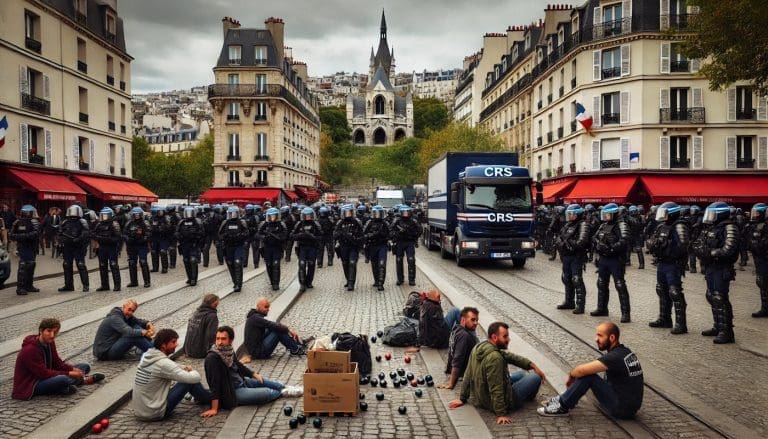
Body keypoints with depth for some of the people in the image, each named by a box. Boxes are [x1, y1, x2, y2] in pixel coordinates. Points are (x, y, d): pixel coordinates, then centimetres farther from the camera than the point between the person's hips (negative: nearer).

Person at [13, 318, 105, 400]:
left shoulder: (50, 343, 2)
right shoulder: (29, 350, -25)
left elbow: (57, 363, 7)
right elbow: (43, 373, -28)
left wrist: (73, 369, -12)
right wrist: (68, 374, -27)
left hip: (47, 376, 9)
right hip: (30, 384, -9)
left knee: (85, 367, 8)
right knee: (62, 379, -38)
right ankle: (82, 380, -11)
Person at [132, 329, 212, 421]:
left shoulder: (147, 356, 2)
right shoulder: (163, 363, -23)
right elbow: (195, 378, -21)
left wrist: (183, 369, 6)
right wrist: (193, 372, 2)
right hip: (155, 414, -8)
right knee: (190, 381, -4)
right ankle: (209, 399, 22)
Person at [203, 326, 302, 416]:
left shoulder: (228, 350, -3)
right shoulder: (212, 358, -26)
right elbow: (214, 383, -30)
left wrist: (254, 374, 15)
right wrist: (214, 409, -31)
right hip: (231, 393, -8)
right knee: (266, 392, -10)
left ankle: (286, 387, 36)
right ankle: (282, 392, 18)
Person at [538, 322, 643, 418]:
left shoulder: (615, 357, -22)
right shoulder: (624, 351, 7)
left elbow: (581, 370, -26)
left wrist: (571, 376, -5)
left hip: (622, 409, -9)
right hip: (631, 405, 9)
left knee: (587, 375, -17)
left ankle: (562, 407, -5)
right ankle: (564, 399, 16)